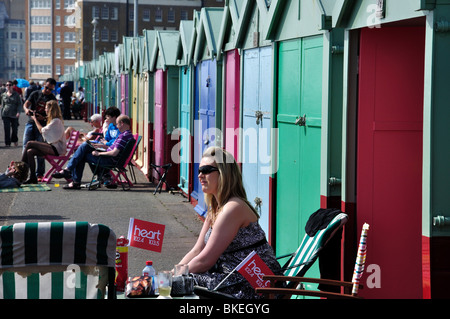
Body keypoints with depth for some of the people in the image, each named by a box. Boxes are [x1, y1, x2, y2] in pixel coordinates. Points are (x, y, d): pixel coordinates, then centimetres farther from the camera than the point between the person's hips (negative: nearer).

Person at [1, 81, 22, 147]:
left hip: (14, 115, -2)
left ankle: (15, 140, 30)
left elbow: (19, 104, -2)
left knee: (14, 129, 6)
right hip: (6, 115, 2)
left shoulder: (16, 94, 0)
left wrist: (18, 112, -16)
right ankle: (7, 143, 4)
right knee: (7, 129, -3)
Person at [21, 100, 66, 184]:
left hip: (56, 149, -10)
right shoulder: (53, 120, 20)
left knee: (29, 143, -18)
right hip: (53, 147, 10)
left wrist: (35, 119, 4)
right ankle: (33, 178, -14)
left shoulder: (56, 121, -11)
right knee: (30, 152, -10)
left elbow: (42, 130, -9)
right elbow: (43, 131, 21)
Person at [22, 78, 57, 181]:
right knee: (26, 146, -2)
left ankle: (40, 174, 1)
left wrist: (43, 118, -20)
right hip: (31, 122, 2)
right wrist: (26, 109, -21)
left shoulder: (52, 99, 5)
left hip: (42, 124, -2)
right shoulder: (35, 94, 9)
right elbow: (26, 104, 3)